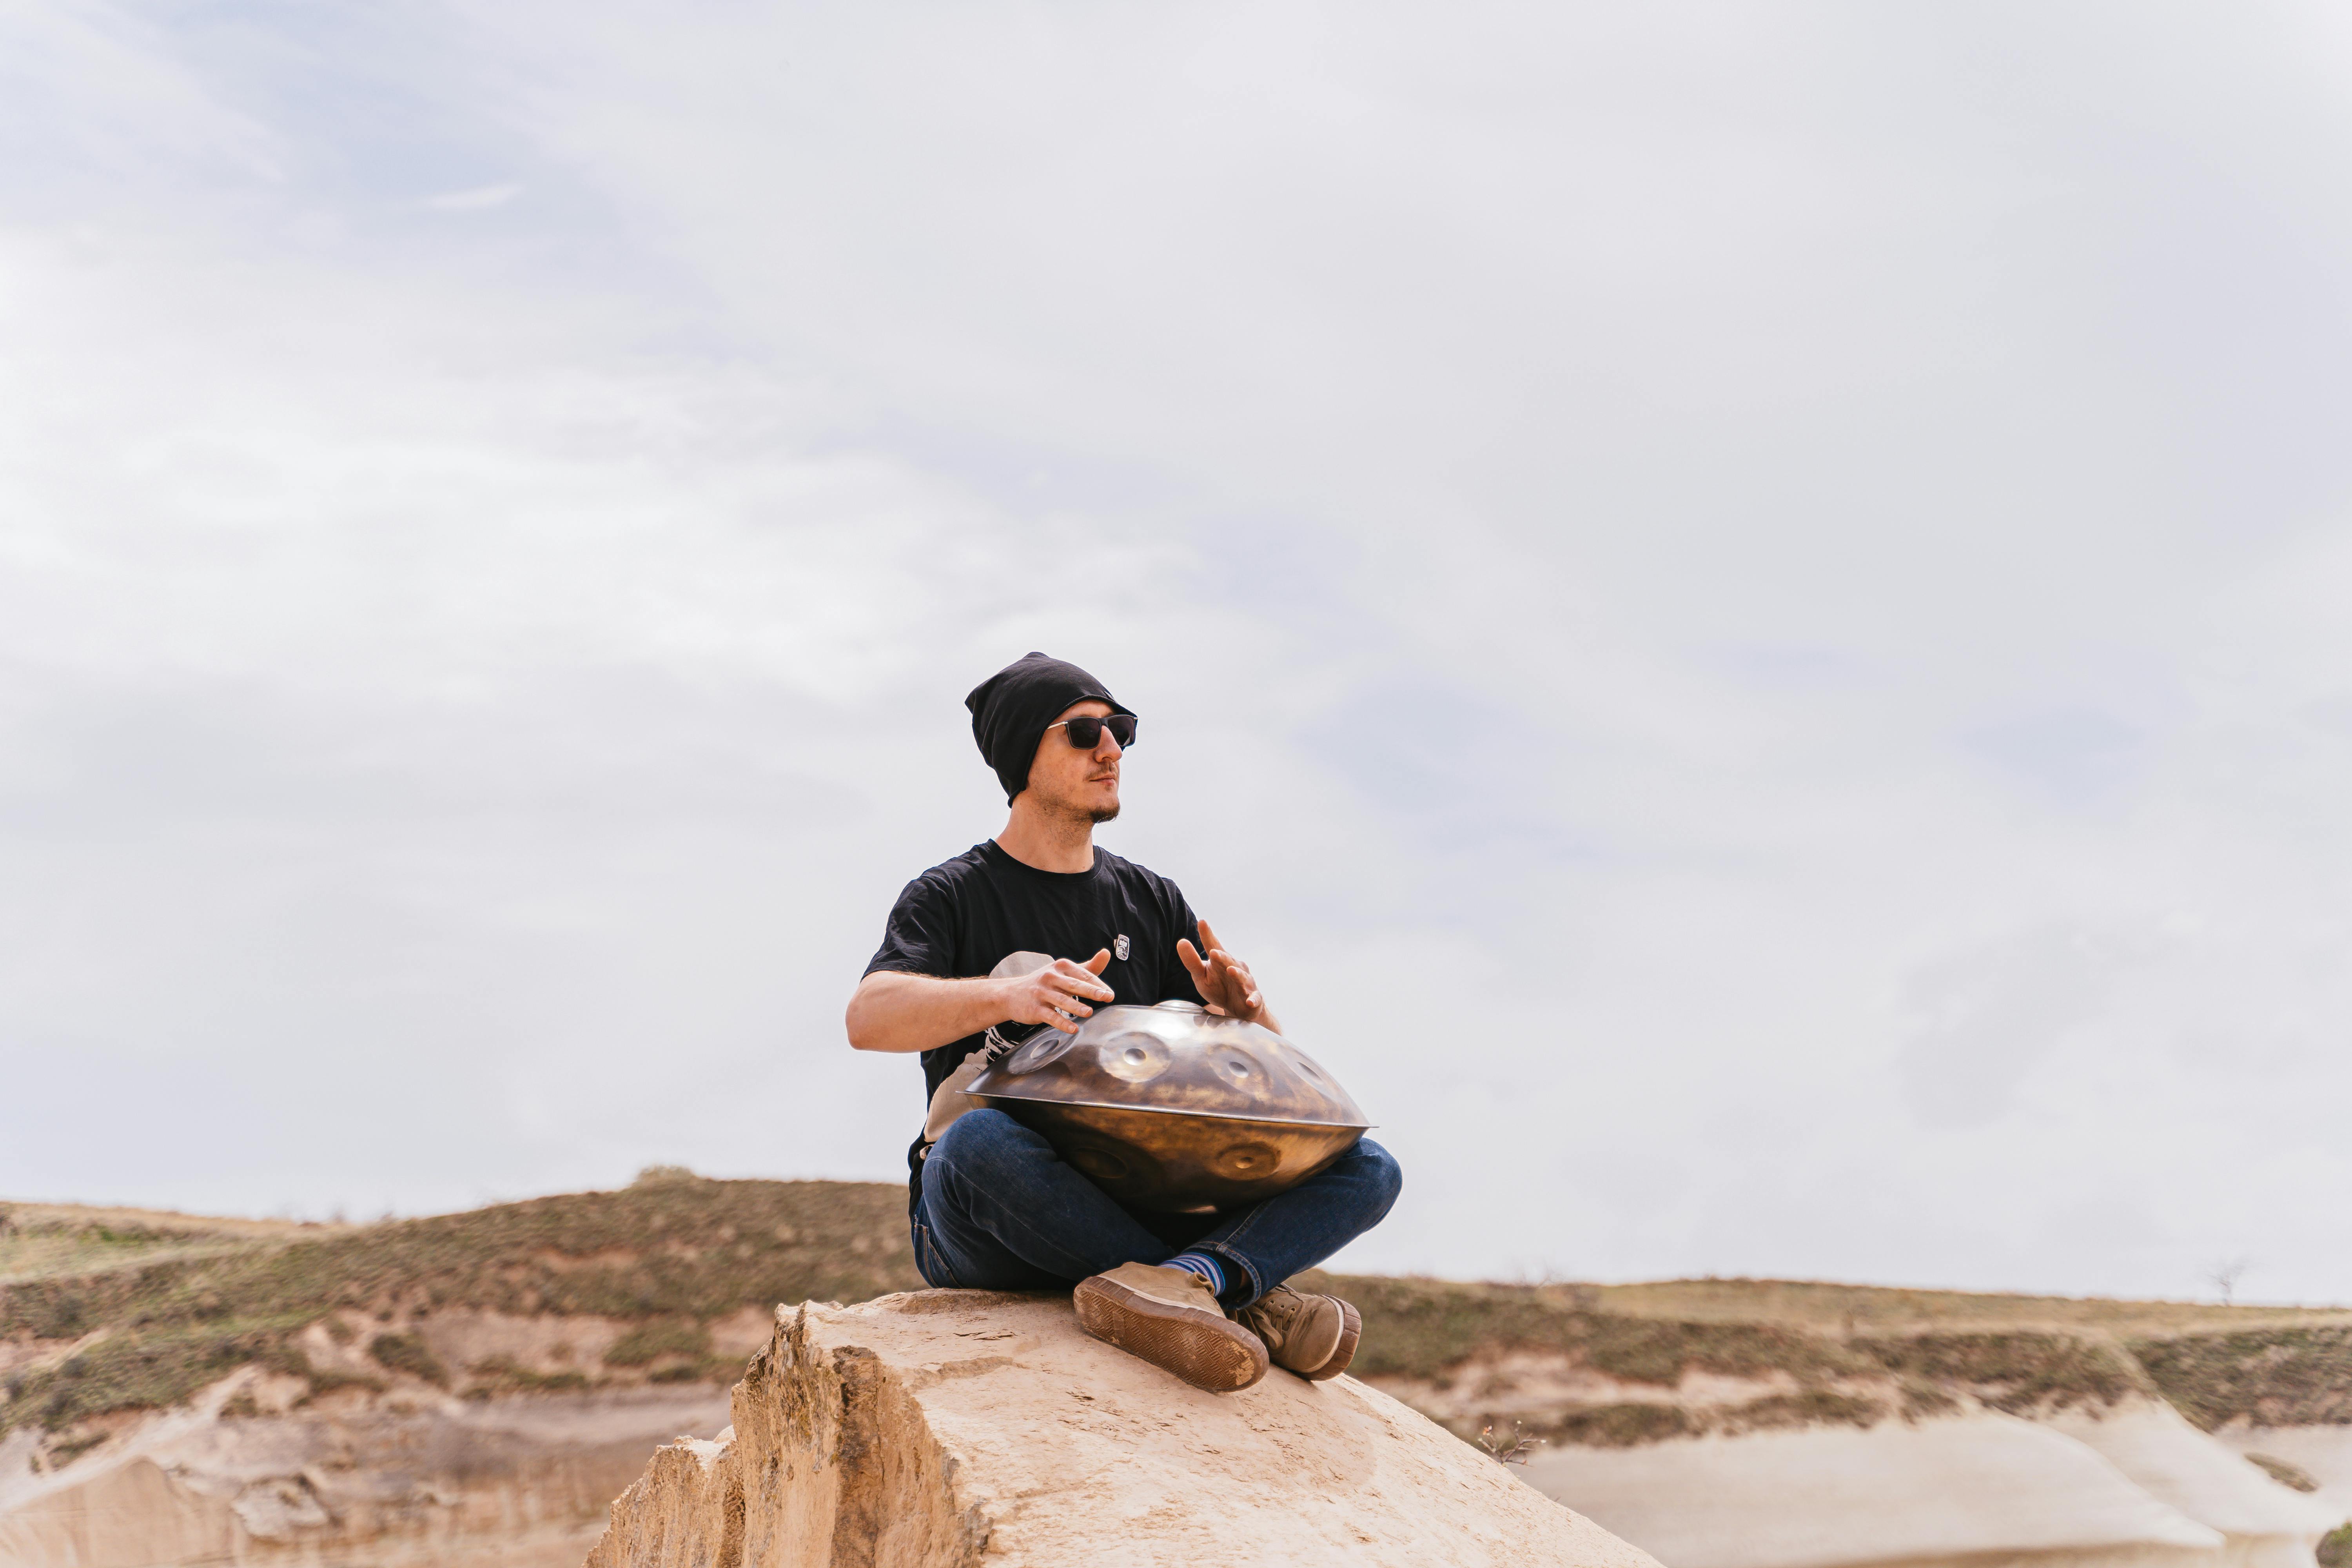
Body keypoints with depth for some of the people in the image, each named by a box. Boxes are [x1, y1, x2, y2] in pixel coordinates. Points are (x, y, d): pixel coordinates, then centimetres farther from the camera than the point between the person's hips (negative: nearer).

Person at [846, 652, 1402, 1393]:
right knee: (981, 1142, -39)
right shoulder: (951, 897, 5)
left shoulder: (1151, 901, 18)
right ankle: (1247, 1295, -33)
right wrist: (1009, 994, -35)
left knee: (1367, 1167, -15)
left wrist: (1244, 1011, -12)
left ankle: (1177, 1281, -41)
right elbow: (869, 1017, -16)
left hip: (1139, 1211, 4)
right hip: (983, 1238, -4)